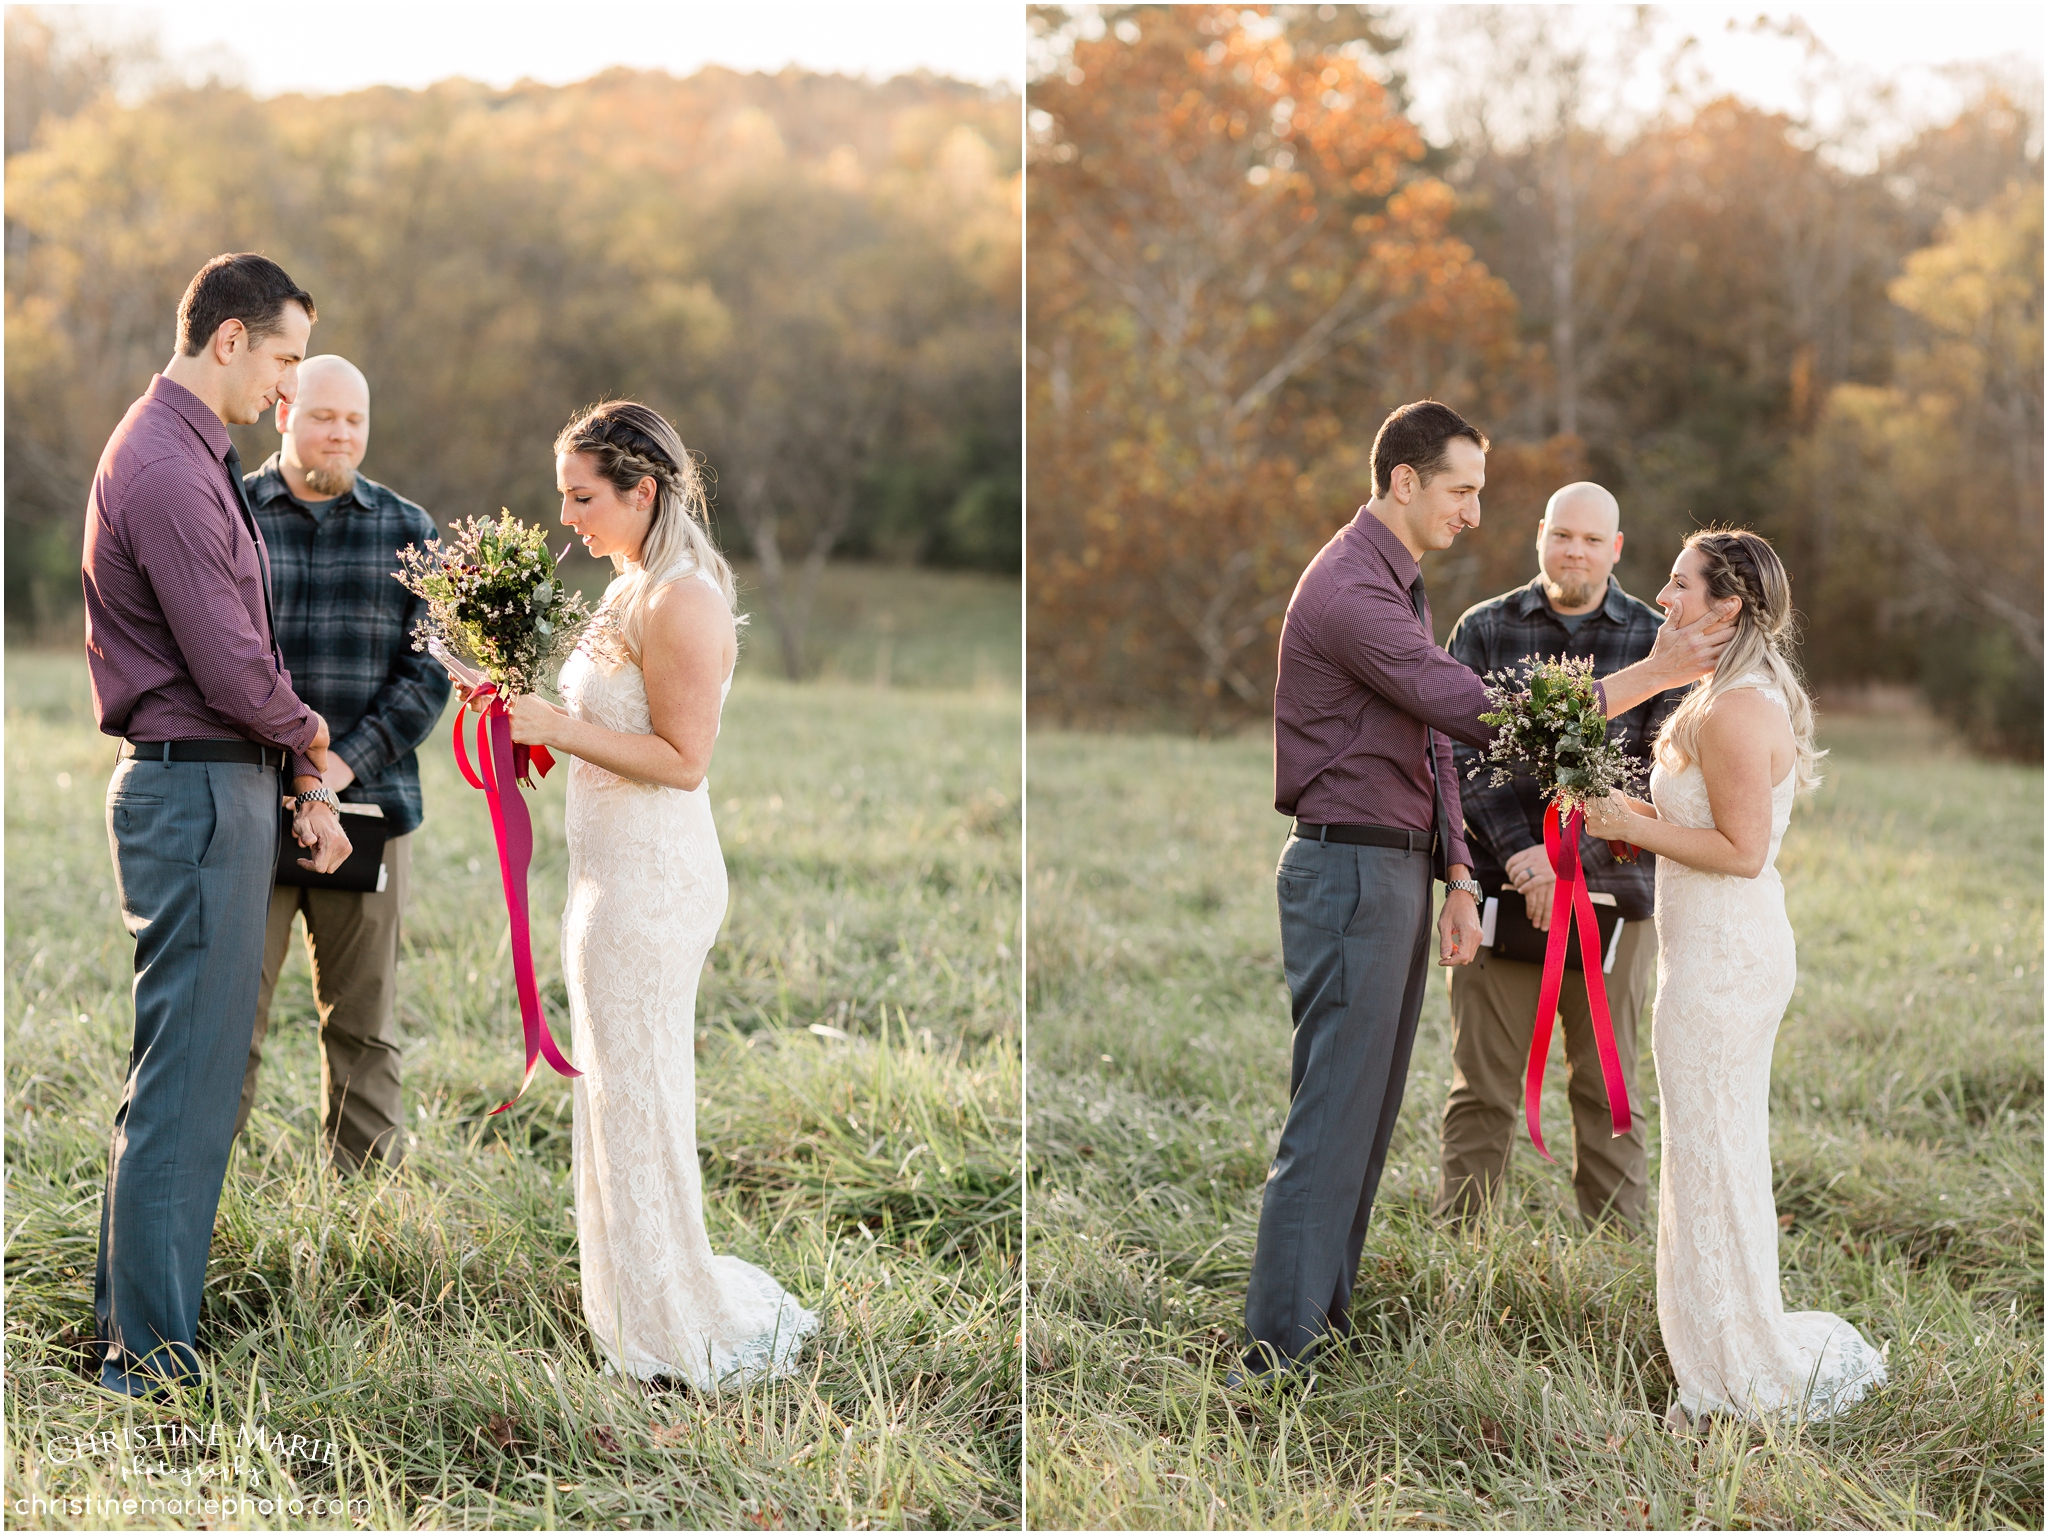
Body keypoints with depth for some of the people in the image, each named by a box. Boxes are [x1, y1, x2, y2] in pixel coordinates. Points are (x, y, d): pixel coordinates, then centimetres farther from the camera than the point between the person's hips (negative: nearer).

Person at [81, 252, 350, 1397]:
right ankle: (152, 1352, 0)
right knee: (188, 1073, -6)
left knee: (182, 1062, 17)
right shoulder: (165, 470, -18)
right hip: (197, 793, -11)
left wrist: (309, 781, 13)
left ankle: (133, 1313, 26)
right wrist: (311, 736, -1)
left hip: (226, 786, 11)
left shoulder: (201, 458, 16)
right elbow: (231, 669, -20)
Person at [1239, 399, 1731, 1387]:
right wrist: (1647, 677, -23)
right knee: (1331, 1121, -10)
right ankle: (1277, 1358, -7)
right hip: (1350, 870, -10)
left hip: (1398, 869, 10)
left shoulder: (1400, 584, 17)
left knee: (1367, 1116, 12)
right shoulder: (1350, 591, -17)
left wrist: (1456, 878, 17)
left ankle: (1323, 1324, 18)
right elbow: (1480, 711, -24)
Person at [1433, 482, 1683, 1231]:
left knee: (1608, 1093, 5)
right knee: (1482, 1091, 2)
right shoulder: (1484, 630, 7)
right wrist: (1521, 853, -14)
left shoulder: (1657, 642, 4)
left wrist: (1571, 863, -14)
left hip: (1610, 895, 0)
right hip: (1499, 890, 0)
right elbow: (1459, 752, -1)